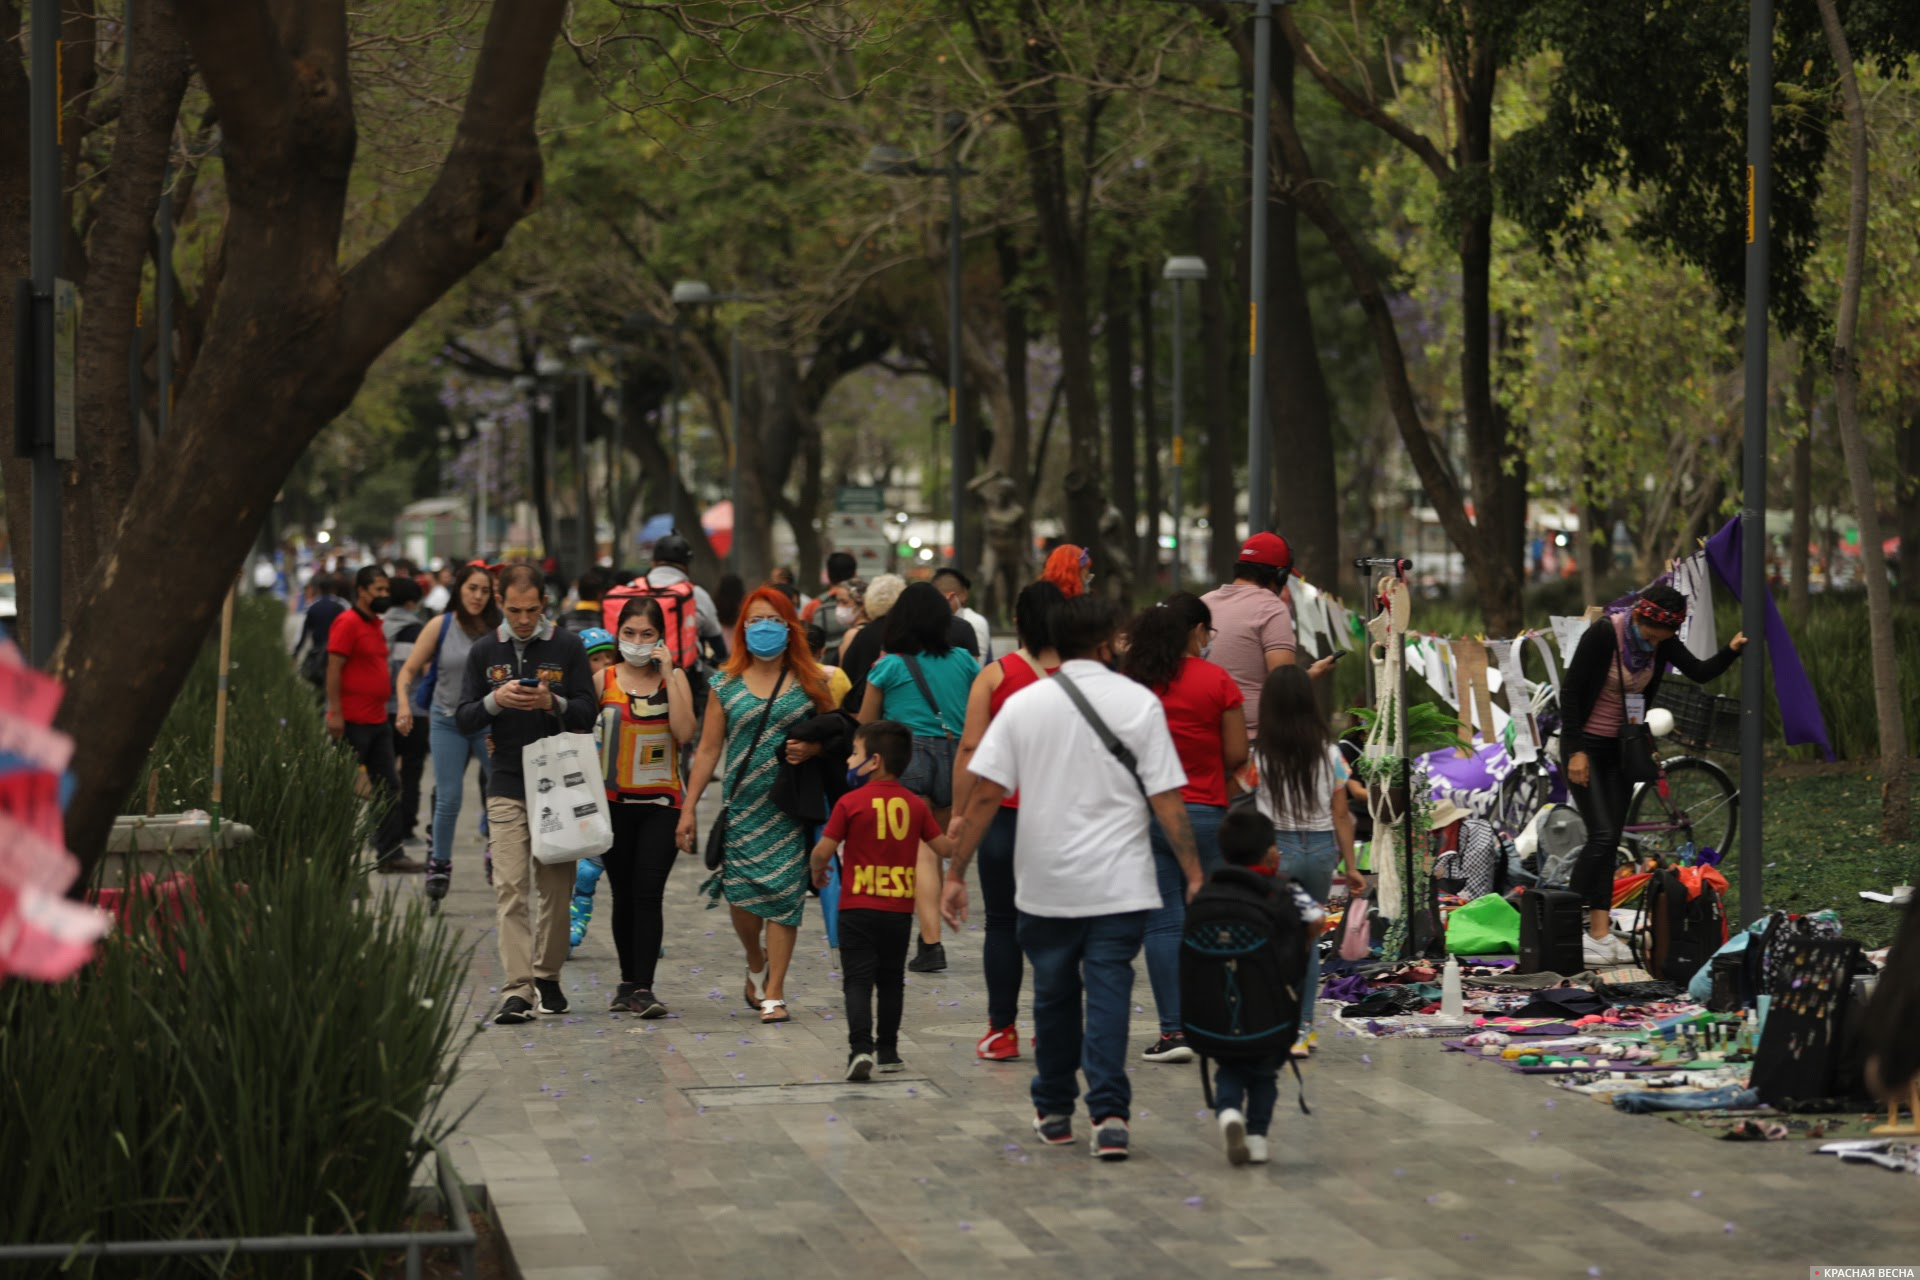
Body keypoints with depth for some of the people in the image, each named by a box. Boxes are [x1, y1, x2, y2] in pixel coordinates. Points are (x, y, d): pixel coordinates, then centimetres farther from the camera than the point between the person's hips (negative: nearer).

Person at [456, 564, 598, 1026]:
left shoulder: (568, 648, 2)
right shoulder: (483, 652, 7)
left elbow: (589, 713, -1)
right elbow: (464, 719, 5)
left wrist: (554, 703, -20)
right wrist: (496, 701, -15)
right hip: (507, 785, 0)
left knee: (555, 886, 5)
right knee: (510, 888, -9)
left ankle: (547, 977, 20)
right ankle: (516, 991, -14)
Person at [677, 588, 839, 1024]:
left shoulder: (809, 683, 6)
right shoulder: (726, 686, 8)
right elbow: (707, 749, 9)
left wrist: (813, 749, -11)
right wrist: (688, 808, 4)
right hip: (742, 807, 1)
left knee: (783, 894, -6)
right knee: (741, 893, -6)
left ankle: (774, 993, 0)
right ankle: (756, 964, 25)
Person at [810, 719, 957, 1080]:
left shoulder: (851, 803, -11)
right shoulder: (915, 805, 1)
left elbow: (823, 850, -11)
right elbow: (944, 848, 8)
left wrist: (818, 871, 11)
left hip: (858, 908, -4)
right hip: (900, 909, 4)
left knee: (858, 980, -3)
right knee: (891, 980, 16)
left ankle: (861, 1048, -18)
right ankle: (887, 1050, 21)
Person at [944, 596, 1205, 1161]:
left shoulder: (1022, 705, 1)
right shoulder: (1139, 704, -3)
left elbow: (984, 795, -3)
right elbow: (1166, 800, -6)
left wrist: (956, 871, 1)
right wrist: (1195, 876, -3)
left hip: (1045, 884, 2)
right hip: (1119, 884, -2)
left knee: (1053, 995, 15)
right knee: (1109, 993, -2)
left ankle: (1053, 1112, 25)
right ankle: (1109, 1112, -14)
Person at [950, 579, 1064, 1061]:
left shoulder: (995, 675, -4)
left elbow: (970, 749, -5)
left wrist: (959, 814, 2)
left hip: (1005, 813, -1)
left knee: (1002, 923, 8)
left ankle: (1001, 1029, 9)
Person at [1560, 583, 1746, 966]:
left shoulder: (1664, 642, -3)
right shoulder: (1603, 634, -21)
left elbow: (1700, 672, -8)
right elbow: (1570, 689, -18)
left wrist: (1732, 650, -26)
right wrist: (1576, 751, -19)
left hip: (1620, 747, 6)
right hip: (1585, 745, -6)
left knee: (1610, 841, 3)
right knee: (1603, 836, -14)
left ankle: (1600, 932, 2)